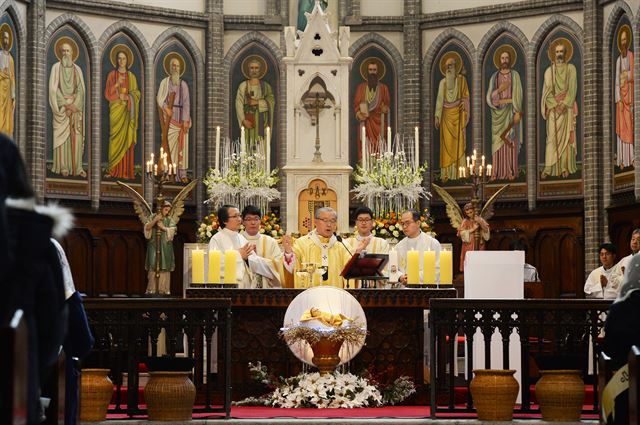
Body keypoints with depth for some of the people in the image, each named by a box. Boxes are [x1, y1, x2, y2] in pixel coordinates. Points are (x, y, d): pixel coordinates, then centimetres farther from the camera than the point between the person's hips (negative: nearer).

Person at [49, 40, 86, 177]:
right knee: (61, 135, -7)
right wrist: (65, 105, -12)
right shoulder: (56, 67, 2)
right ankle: (63, 167, -8)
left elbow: (81, 89, 6)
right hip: (61, 105, -3)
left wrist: (75, 105, -9)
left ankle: (78, 167, -5)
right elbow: (53, 88, -5)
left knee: (76, 136, -3)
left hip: (76, 106, 3)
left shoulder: (77, 69, 11)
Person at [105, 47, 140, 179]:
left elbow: (136, 94, 7)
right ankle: (115, 170, -4)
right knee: (116, 138, -7)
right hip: (116, 110, -2)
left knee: (127, 138, -3)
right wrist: (117, 84, -19)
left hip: (128, 111, 2)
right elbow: (107, 93, -3)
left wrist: (126, 97, -11)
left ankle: (127, 170, -2)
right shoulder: (111, 75, 4)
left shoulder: (131, 76, 9)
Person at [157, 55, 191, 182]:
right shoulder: (165, 82, 6)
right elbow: (159, 99, 0)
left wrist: (186, 120, -4)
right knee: (171, 144, -8)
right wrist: (166, 108, -19)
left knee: (182, 145, 0)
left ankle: (182, 174, 1)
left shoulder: (183, 84, 11)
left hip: (182, 117, 2)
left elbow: (187, 103, 5)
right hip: (171, 117, -2)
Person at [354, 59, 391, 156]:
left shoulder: (383, 88, 13)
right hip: (365, 122, 0)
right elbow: (356, 104, 9)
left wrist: (385, 108, -13)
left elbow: (387, 104, 10)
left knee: (379, 148, -9)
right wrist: (359, 114, -10)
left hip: (379, 122, 0)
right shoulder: (361, 87, 13)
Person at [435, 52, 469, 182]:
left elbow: (465, 98, 1)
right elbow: (439, 99, 6)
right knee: (447, 143, 0)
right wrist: (437, 116, -2)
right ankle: (446, 173, 1)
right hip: (447, 116, 1)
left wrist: (465, 116, -6)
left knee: (458, 143, -1)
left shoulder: (461, 79, 3)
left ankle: (458, 173, 2)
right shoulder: (443, 82, 6)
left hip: (458, 115, -1)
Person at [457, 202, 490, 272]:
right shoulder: (465, 221, 4)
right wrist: (473, 229, -11)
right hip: (469, 246, -1)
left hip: (479, 245, 1)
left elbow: (487, 230, 0)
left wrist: (480, 223, -14)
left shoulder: (480, 219, 9)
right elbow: (461, 233, -7)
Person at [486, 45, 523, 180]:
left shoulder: (515, 75, 1)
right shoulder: (494, 77, 8)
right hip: (498, 113, 2)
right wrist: (499, 89, -17)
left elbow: (518, 96, -6)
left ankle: (511, 171, 0)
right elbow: (489, 97, 1)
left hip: (511, 112, -2)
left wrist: (518, 113, -16)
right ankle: (498, 172, 3)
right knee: (498, 141, 0)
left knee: (511, 141, -4)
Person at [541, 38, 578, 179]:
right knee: (552, 136, -7)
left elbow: (572, 89, -4)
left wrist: (564, 104, -16)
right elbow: (547, 91, 0)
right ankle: (548, 168, -11)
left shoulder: (571, 68, 3)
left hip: (567, 107, 0)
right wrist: (556, 105, -13)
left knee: (566, 136, -2)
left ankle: (565, 167, 0)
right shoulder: (549, 71, 6)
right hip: (553, 108, 0)